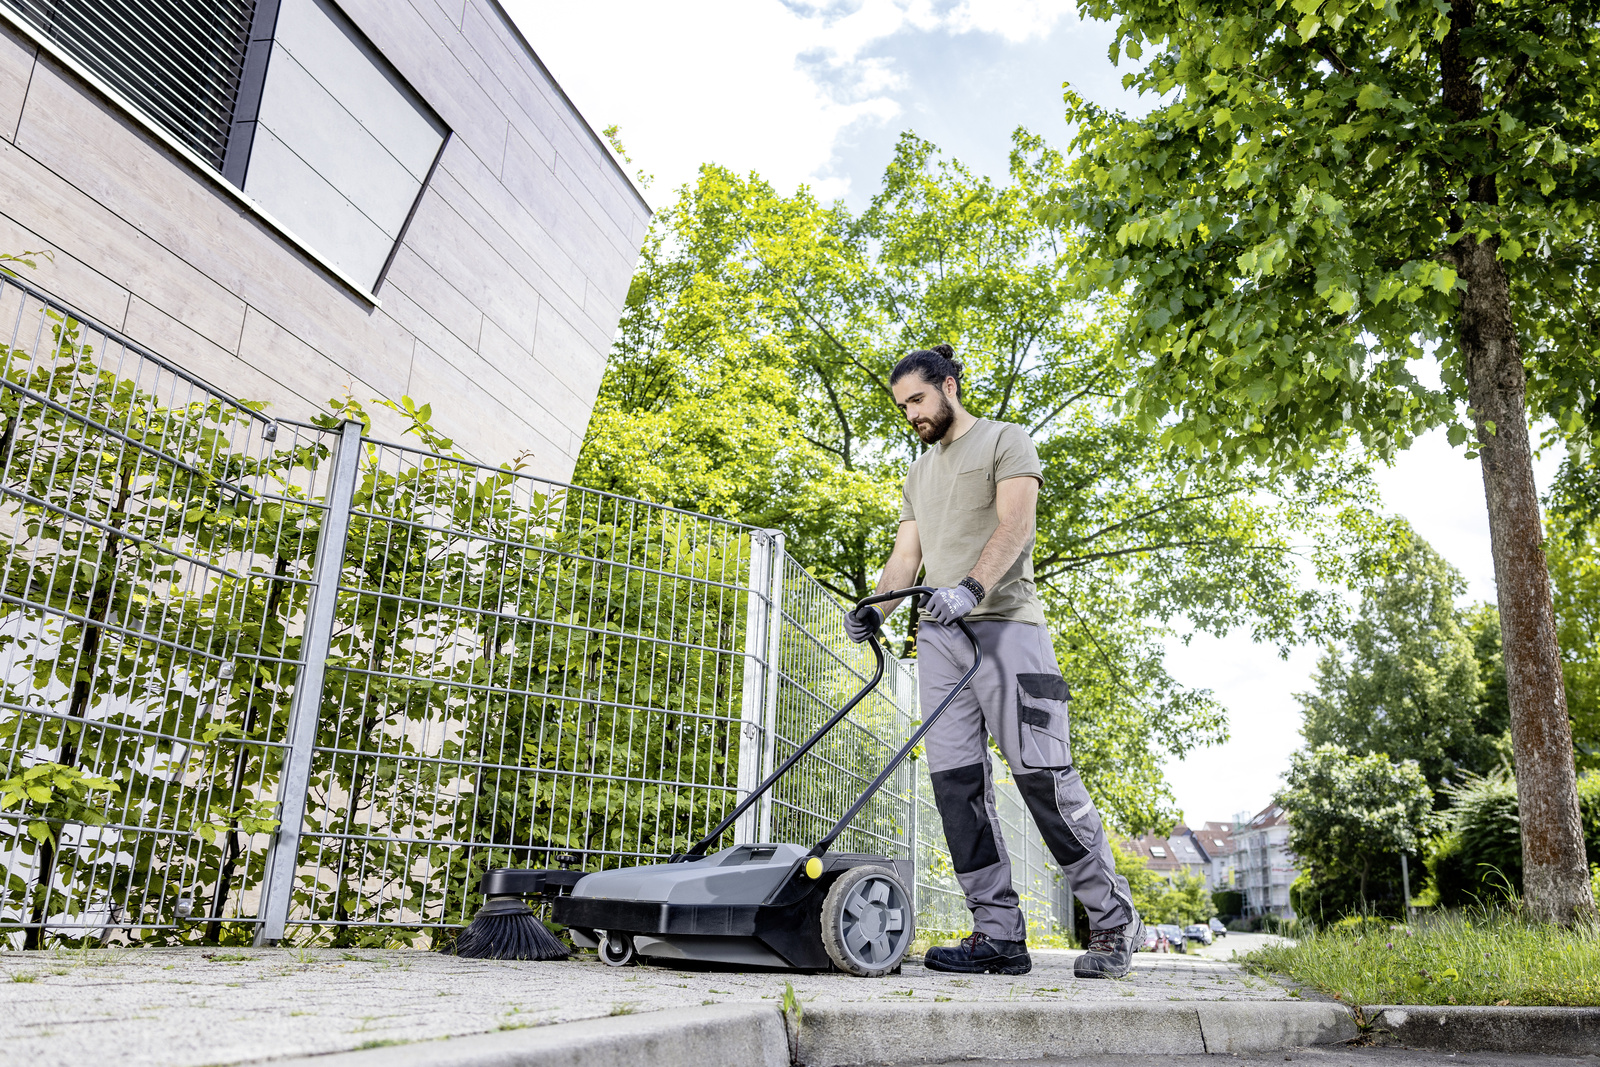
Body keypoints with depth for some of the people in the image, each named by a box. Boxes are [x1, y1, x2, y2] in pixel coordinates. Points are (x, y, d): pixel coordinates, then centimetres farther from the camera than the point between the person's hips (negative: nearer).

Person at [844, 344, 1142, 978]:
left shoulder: (1004, 440, 7)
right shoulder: (919, 473, 27)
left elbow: (1015, 524, -9)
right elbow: (906, 555, 20)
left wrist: (971, 586, -26)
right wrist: (876, 610, 0)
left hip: (1004, 624, -6)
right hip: (937, 636, 7)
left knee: (1042, 774, -11)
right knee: (957, 783, -2)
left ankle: (1113, 924, 3)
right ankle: (999, 934, 1)